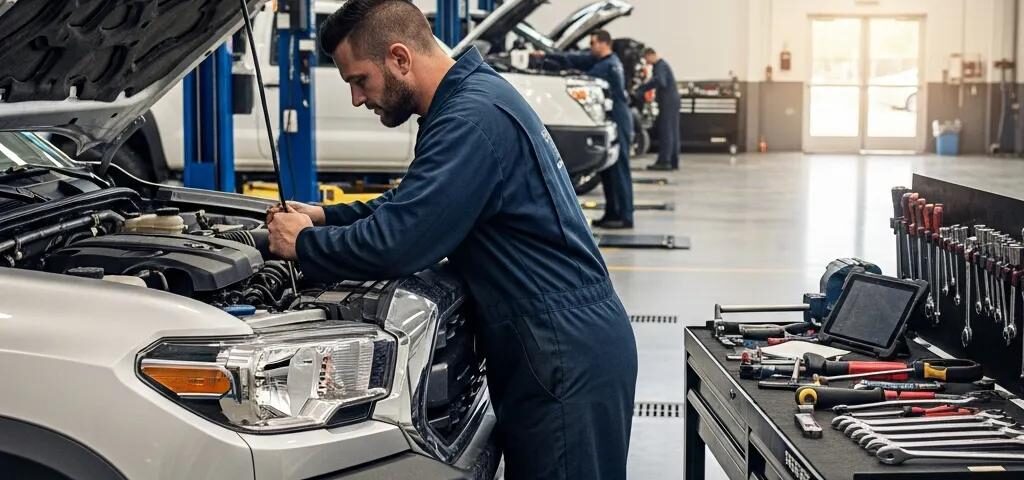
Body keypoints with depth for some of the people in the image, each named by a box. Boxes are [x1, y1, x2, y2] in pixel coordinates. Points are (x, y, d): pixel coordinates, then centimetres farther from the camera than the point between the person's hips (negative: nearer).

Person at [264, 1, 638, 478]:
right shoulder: (468, 97, 12)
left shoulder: (474, 118, -21)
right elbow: (411, 206, 27)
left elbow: (394, 242, -26)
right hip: (557, 348, 10)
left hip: (567, 357, -10)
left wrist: (303, 244, -8)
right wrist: (324, 217, 16)